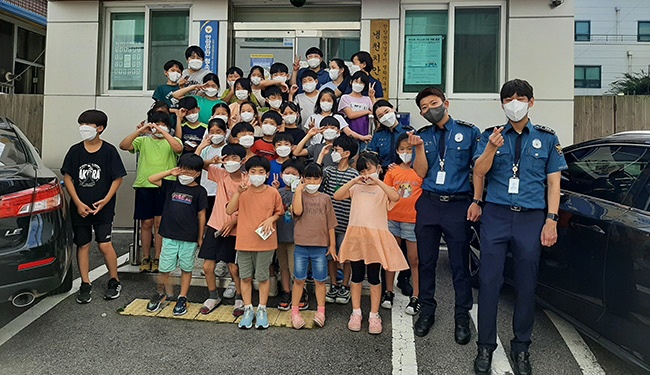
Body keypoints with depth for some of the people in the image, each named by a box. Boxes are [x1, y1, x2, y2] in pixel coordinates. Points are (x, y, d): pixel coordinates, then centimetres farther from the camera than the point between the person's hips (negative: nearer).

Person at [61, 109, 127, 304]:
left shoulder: (109, 150, -4)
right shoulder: (75, 150, 2)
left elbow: (118, 178, -2)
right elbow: (68, 178, 3)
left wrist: (105, 200, -11)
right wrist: (78, 203, -5)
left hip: (103, 208, -3)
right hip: (80, 208, 3)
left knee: (104, 245, -6)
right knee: (83, 245, 9)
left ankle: (114, 281, 14)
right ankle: (85, 285, 20)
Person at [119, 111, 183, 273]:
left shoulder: (172, 140, 8)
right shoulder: (143, 140, 13)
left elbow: (178, 148, -16)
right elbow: (123, 145, -3)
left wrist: (163, 132, -16)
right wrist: (140, 130, -10)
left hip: (164, 186, -2)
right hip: (144, 185, 2)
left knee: (159, 223, 0)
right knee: (146, 223, 7)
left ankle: (157, 258, 10)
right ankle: (145, 258, 18)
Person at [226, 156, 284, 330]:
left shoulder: (273, 193, -2)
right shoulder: (243, 192, 0)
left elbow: (279, 212, 8)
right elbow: (229, 211, -9)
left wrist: (271, 219, -11)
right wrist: (238, 192, -18)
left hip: (265, 242, -1)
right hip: (244, 241, 1)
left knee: (263, 277, 9)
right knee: (246, 277, 10)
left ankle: (262, 309, 24)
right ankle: (248, 309, 24)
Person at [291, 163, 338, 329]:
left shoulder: (325, 198, 5)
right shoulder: (300, 195, 2)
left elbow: (330, 224, 6)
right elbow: (297, 211, -20)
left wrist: (332, 245, 3)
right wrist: (299, 190, -15)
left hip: (320, 246, 1)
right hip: (301, 245, -1)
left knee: (320, 280, 9)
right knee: (299, 280, 8)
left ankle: (320, 312, 22)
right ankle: (295, 312, 20)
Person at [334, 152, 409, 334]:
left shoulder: (383, 188, 3)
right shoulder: (356, 187, 11)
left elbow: (395, 197, -18)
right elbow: (337, 196, -3)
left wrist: (377, 181, -21)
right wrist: (353, 181, -9)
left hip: (376, 236, -2)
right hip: (356, 235, 3)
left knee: (373, 277, 5)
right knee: (356, 276, 12)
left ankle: (374, 315, 18)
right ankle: (356, 313, 24)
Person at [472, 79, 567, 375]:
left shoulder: (546, 138, 9)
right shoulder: (491, 135, 8)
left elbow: (553, 181, 7)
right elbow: (479, 172, -2)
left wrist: (551, 220, -2)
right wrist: (492, 148, -20)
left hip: (532, 218, 1)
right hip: (496, 216, 0)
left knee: (526, 284, 8)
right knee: (489, 282, 1)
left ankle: (521, 348, 25)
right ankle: (486, 346, 15)